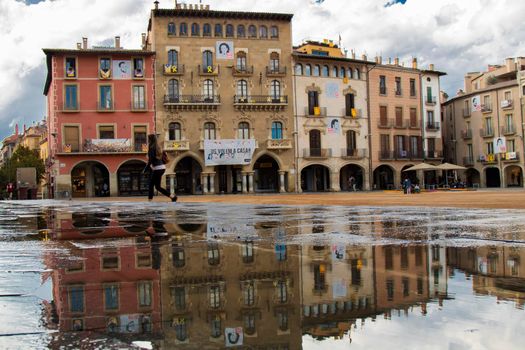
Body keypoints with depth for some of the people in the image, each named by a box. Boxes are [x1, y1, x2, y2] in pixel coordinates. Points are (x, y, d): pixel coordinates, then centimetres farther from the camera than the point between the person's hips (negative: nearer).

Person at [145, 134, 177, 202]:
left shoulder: (151, 148, -12)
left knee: (157, 187, -3)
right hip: (162, 167, 9)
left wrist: (145, 169, -9)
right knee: (151, 185, 13)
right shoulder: (157, 147, 13)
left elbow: (150, 160, -17)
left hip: (157, 169, -9)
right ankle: (149, 200, 15)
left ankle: (172, 196, -5)